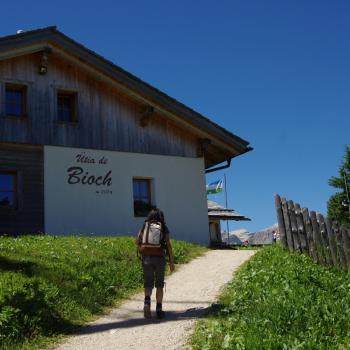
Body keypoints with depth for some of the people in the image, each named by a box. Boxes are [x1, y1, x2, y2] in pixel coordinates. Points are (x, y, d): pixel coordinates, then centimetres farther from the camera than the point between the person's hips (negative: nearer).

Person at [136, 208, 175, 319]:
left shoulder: (145, 225, 8)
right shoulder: (164, 227, 4)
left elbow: (137, 241, 2)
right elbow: (168, 245, -3)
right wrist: (171, 262, 0)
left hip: (147, 257, 1)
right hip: (160, 258, -1)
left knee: (148, 284, 8)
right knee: (159, 284, 11)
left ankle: (147, 301, -20)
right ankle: (159, 309, 8)